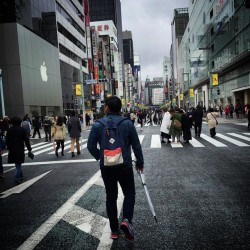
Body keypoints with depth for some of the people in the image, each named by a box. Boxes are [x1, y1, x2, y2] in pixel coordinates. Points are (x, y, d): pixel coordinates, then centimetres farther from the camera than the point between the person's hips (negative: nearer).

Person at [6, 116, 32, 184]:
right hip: (20, 149, -3)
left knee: (17, 164, 19)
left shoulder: (9, 130, 0)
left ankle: (20, 176, 30)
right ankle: (17, 179, -3)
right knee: (18, 164, 4)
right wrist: (29, 148, -1)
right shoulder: (22, 129, -8)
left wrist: (9, 147, 16)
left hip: (12, 150, 3)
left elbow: (7, 140, 5)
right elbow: (26, 140, -8)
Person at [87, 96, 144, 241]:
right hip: (124, 165, -1)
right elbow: (136, 145, -2)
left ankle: (114, 230, 21)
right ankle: (126, 220, -6)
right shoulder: (127, 123, -5)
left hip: (106, 167, 2)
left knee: (111, 196, 13)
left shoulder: (98, 125, -4)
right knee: (129, 193, 15)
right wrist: (140, 162, 11)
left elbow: (91, 146, -1)